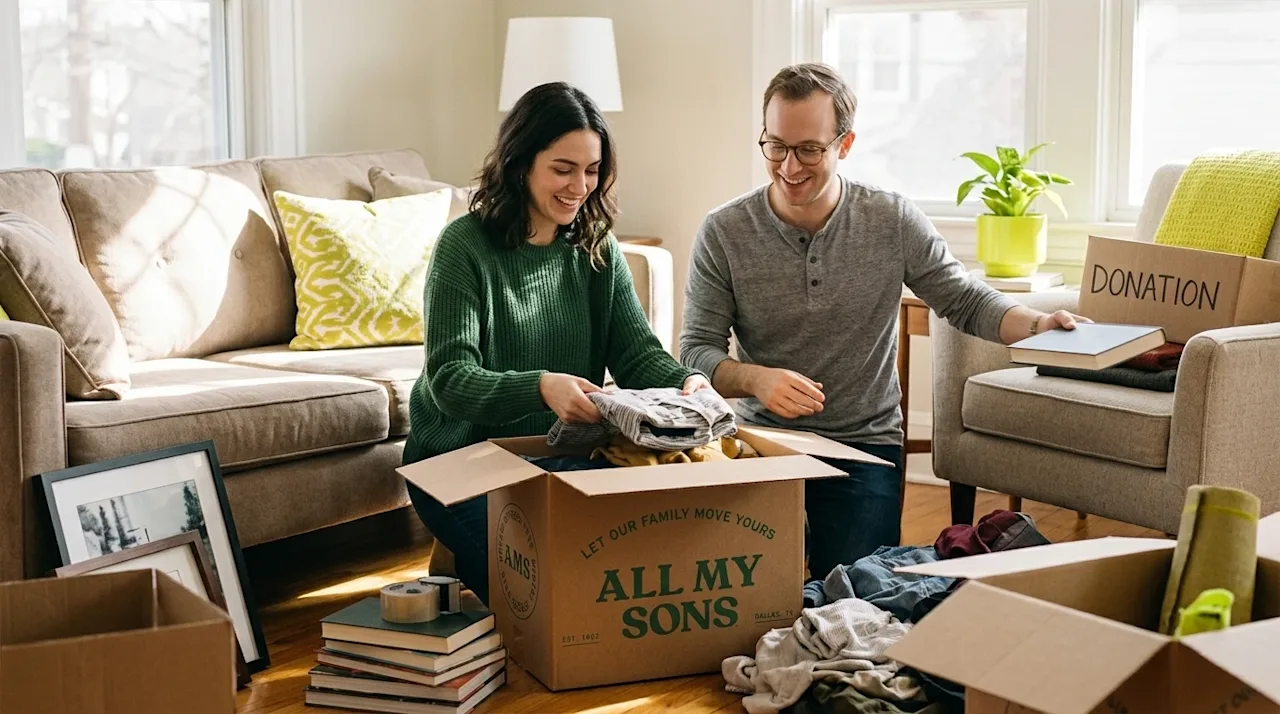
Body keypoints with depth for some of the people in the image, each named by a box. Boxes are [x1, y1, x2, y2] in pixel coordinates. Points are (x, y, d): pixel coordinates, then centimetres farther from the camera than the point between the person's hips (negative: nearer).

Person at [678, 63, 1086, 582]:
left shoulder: (894, 222, -3)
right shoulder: (723, 233, -5)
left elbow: (966, 302, 5)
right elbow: (697, 352, -4)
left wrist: (1038, 324, -15)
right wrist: (755, 378, -25)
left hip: (865, 444, 0)